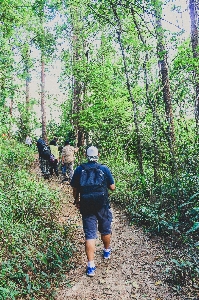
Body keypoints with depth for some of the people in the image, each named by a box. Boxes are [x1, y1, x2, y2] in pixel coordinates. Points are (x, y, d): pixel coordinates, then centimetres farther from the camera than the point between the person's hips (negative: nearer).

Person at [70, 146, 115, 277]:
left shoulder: (79, 170, -2)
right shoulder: (104, 169, -6)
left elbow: (75, 189, 4)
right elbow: (112, 187, -1)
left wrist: (77, 201, 20)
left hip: (86, 207, 0)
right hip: (103, 206, 0)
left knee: (90, 235, 5)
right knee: (105, 230, 22)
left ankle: (91, 266, 4)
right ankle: (107, 251, 45)